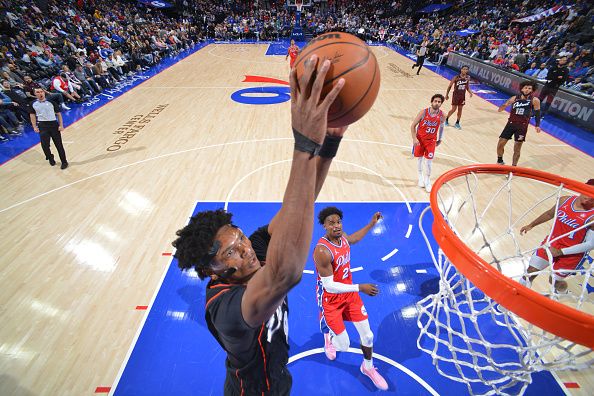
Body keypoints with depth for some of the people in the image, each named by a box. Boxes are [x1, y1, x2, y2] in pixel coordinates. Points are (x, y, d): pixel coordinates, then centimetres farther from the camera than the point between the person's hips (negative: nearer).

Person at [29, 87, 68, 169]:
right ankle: (50, 158, 26)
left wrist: (61, 125, -6)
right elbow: (32, 115, 14)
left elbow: (58, 114, 1)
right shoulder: (34, 104, 5)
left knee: (58, 144, 1)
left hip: (53, 124, -2)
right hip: (42, 125, 2)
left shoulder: (51, 102, -2)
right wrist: (34, 127, 6)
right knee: (44, 145, 0)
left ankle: (64, 162, 9)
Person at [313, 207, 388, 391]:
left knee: (367, 335, 12)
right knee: (344, 346, 4)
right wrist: (360, 288, -28)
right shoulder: (322, 250, -32)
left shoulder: (342, 237, -8)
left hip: (349, 292, 6)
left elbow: (353, 239, 19)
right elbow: (329, 286, -29)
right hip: (330, 299, -6)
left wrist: (371, 224, 20)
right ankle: (329, 336, 41)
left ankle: (368, 367, 44)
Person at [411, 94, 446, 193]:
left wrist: (439, 139, 16)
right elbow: (413, 125, -12)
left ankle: (427, 181, 16)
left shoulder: (442, 116, -10)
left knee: (428, 161, -3)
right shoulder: (423, 112, -17)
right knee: (420, 159, 13)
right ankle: (420, 177, 36)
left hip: (431, 141, 1)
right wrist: (414, 138, -22)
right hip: (420, 139, 0)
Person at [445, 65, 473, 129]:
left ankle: (457, 123, 17)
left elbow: (467, 87, 11)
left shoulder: (468, 77, -1)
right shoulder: (456, 77, -15)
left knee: (460, 109, 8)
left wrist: (470, 92, -6)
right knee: (453, 109, -2)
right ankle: (446, 119, 23)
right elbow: (450, 86, -7)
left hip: (463, 95, 4)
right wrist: (447, 94, -5)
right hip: (456, 95, -4)